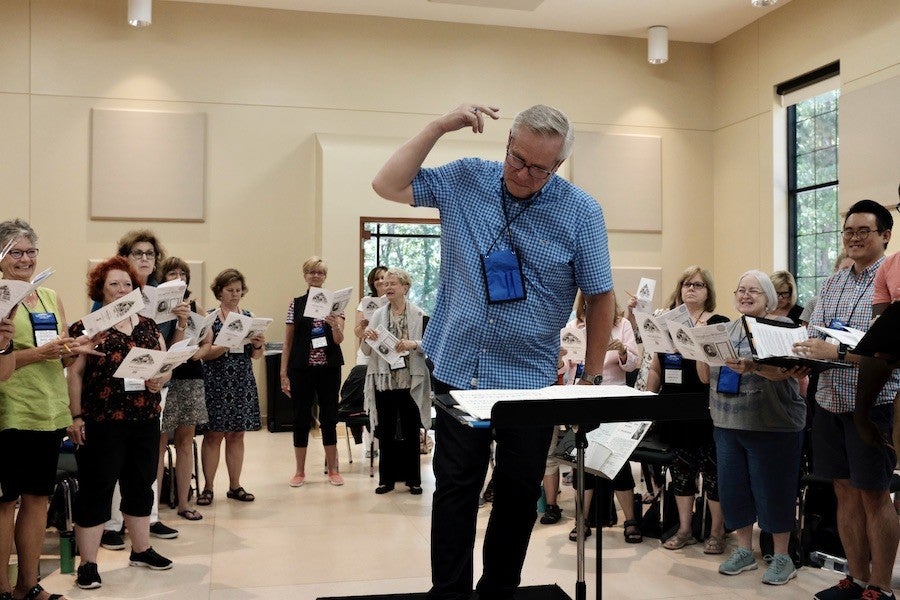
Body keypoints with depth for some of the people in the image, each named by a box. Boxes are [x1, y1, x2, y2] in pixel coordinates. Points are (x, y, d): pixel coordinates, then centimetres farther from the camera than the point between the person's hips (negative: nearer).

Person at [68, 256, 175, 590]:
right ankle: (88, 563, 11)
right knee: (95, 489, 2)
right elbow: (75, 374, -5)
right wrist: (76, 416, -11)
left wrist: (160, 380, -10)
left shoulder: (148, 326, 11)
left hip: (145, 421, 5)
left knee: (141, 485, 14)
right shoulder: (86, 327, -2)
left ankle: (141, 550, 29)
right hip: (101, 423, -5)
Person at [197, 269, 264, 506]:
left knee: (237, 435, 8)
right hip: (216, 382, -4)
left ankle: (235, 486, 15)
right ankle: (207, 487, 5)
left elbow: (256, 355, 10)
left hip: (242, 382, 4)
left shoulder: (248, 317, 10)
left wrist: (258, 345, -11)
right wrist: (227, 344, -23)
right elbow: (205, 353, -9)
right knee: (213, 434, -2)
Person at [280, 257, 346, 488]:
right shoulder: (296, 304, 4)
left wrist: (335, 325, -27)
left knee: (329, 417, 7)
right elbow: (288, 342, 5)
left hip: (329, 368, 0)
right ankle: (299, 471, 18)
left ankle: (333, 469, 18)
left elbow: (339, 339, -5)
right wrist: (284, 374, 0)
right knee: (301, 418, 6)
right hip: (301, 369, 0)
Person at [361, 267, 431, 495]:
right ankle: (386, 478, 18)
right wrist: (366, 337, -13)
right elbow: (367, 351, 8)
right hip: (384, 380, 3)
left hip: (411, 381, -2)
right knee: (385, 431, 8)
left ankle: (413, 478, 16)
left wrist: (414, 344, -22)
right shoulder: (377, 315, 7)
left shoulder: (419, 315, -1)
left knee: (411, 431, 6)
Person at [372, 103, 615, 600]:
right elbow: (387, 185, -1)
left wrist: (592, 378, 0)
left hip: (531, 379, 0)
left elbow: (599, 297, -1)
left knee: (519, 494, 11)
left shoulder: (580, 212, -6)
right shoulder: (465, 180, -1)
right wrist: (441, 126, -9)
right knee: (455, 489, 6)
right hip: (458, 371, 1)